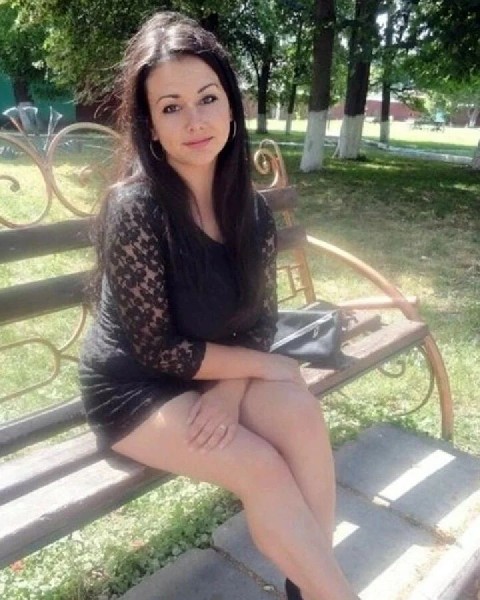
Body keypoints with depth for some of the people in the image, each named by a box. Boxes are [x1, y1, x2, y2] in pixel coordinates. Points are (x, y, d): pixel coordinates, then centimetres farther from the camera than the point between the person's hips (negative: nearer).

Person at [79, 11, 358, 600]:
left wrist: (231, 389, -18)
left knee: (301, 414, -21)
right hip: (133, 387, -5)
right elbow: (159, 349, -21)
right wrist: (265, 366, -14)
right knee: (262, 468, -22)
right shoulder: (134, 208, -23)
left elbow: (260, 317, 0)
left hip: (216, 372, 5)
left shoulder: (248, 207, -5)